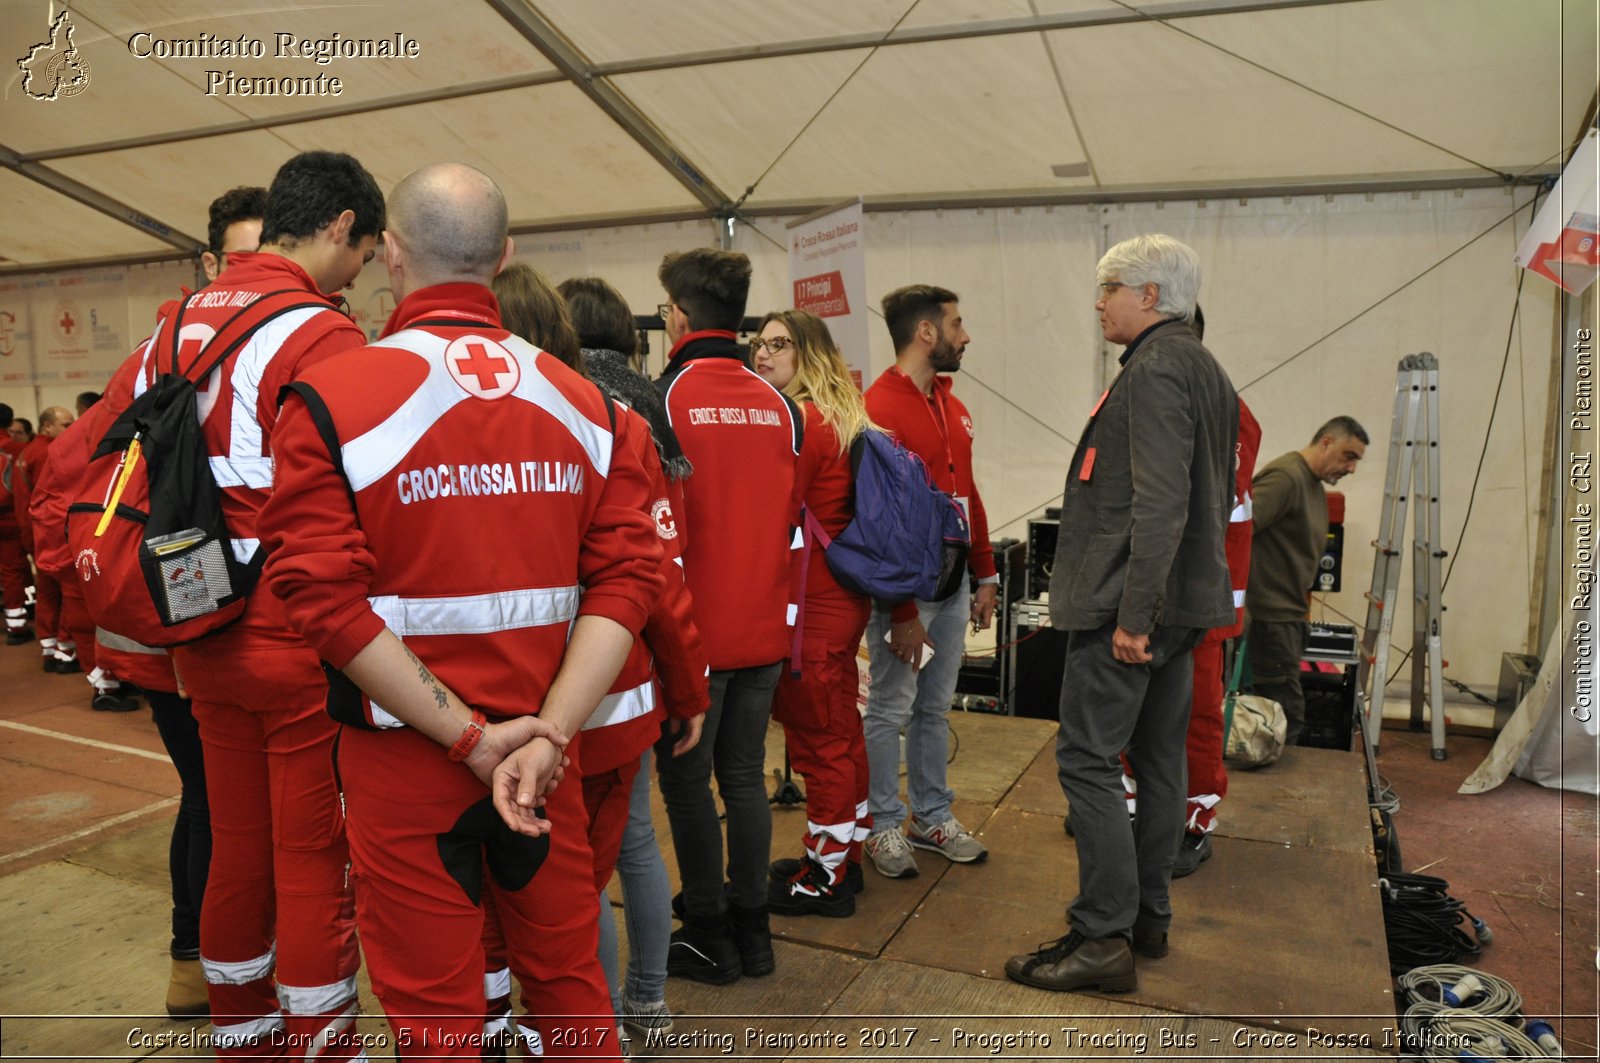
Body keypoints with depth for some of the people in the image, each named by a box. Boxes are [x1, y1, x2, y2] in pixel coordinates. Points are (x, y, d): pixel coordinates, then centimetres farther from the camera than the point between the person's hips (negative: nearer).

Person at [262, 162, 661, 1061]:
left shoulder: (331, 399, -10)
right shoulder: (583, 401, 0)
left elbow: (326, 596, -17)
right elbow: (628, 572, -7)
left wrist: (469, 738, -14)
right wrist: (547, 732, -12)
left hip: (407, 758, -3)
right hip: (545, 750, 3)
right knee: (570, 981, 21)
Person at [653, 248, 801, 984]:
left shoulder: (665, 398, -11)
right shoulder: (779, 404, 5)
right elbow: (794, 517, 9)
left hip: (693, 627, -5)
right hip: (764, 627, 5)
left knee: (687, 779, 8)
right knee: (745, 773, 15)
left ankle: (709, 935, 18)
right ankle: (752, 929, 25)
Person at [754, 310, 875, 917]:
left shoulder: (799, 422, -16)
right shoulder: (842, 417, 13)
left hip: (811, 604, -10)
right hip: (842, 596, 10)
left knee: (817, 735, 1)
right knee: (839, 725, 18)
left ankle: (825, 878, 15)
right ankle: (844, 856, 33)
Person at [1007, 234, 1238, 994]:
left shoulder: (1155, 368, -14)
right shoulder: (1205, 369, 18)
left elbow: (1159, 503, -24)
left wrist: (1132, 614, -24)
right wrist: (1154, 607, 22)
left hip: (1128, 601, -10)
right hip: (1181, 600, 11)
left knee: (1088, 759, -5)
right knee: (1158, 760, 15)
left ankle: (1103, 938, 2)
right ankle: (1148, 915, 27)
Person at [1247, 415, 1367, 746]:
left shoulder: (1317, 487, 19)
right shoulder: (1286, 476, -14)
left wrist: (1300, 612, 21)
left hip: (1289, 616, 10)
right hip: (1269, 616, -10)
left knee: (1286, 711, 12)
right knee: (1287, 715, -9)